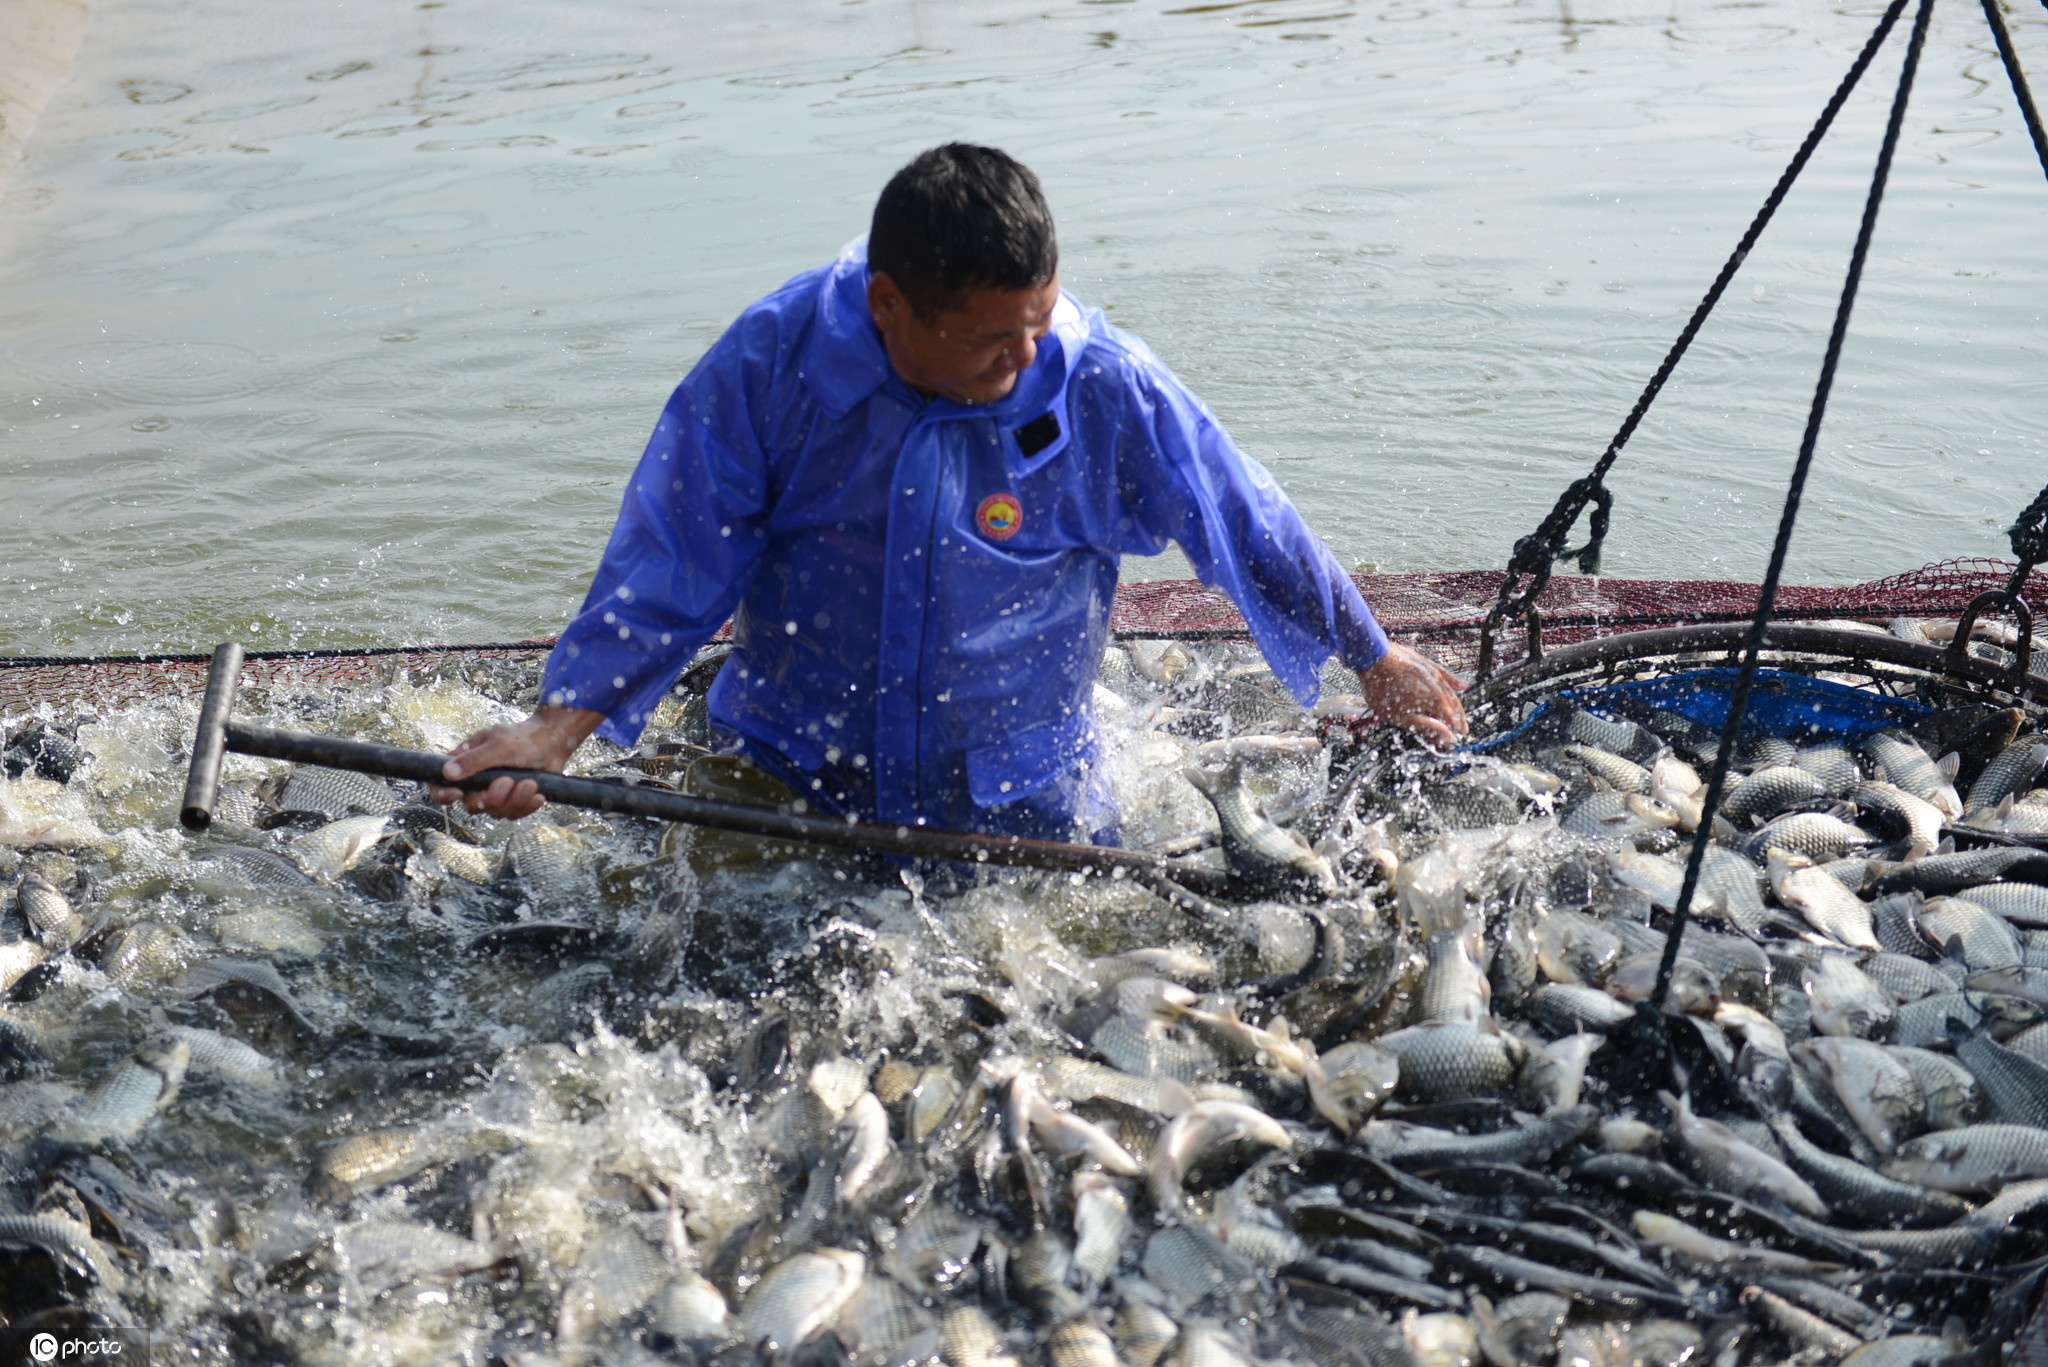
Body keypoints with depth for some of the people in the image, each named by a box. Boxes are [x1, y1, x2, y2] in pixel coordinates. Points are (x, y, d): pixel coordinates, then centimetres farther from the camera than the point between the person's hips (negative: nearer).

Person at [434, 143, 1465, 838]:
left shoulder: (1103, 387, -19)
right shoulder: (773, 361, -18)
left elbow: (1253, 531, -6)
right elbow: (669, 563, -11)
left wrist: (1377, 662, 6)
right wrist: (560, 723, -19)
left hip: (1021, 805, 0)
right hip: (788, 782, 1)